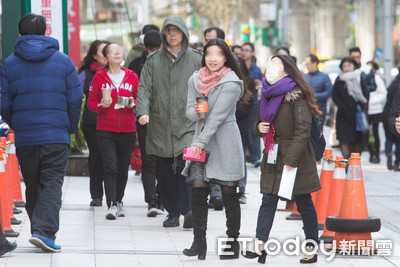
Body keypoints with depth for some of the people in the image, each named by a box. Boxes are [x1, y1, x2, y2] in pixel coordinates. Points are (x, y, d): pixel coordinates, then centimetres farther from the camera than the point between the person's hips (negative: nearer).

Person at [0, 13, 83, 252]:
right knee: (52, 185, -3)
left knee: (32, 187, 14)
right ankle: (44, 230, -18)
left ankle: (40, 231, 20)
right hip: (56, 136, -2)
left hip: (25, 138, 2)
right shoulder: (63, 61, 2)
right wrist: (71, 128, 14)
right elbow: (75, 99, 1)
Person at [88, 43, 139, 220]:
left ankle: (119, 200, 29)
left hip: (127, 130, 2)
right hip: (106, 130, -2)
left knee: (123, 169, 10)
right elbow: (91, 103, 5)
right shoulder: (100, 77, 3)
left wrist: (133, 104, -8)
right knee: (110, 167, -13)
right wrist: (102, 105, -15)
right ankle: (111, 205, -15)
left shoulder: (132, 77, 7)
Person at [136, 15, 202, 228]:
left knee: (188, 166, -20)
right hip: (160, 126, 3)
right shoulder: (154, 60, 10)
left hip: (188, 125, -2)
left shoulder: (196, 59, 7)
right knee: (165, 174, 5)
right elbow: (144, 88, 4)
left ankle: (190, 210, -23)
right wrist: (142, 111, -13)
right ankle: (173, 213, 16)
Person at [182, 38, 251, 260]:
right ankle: (199, 243, -5)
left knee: (229, 195, 1)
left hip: (224, 142, -5)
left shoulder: (231, 83, -11)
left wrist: (200, 142, -21)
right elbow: (189, 111, 9)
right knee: (198, 192, -6)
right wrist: (196, 111, -16)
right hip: (201, 140, 5)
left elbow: (218, 116, -16)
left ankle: (232, 242, 11)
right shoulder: (196, 80, 8)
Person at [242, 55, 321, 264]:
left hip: (296, 159, -6)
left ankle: (312, 246, 13)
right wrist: (259, 127, -2)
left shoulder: (296, 97, -12)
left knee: (304, 203, 4)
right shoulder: (266, 95, 12)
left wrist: (291, 160, -22)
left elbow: (302, 131, -17)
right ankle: (260, 244, -13)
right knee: (268, 201, -5)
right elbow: (260, 124, 23)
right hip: (273, 157, 6)